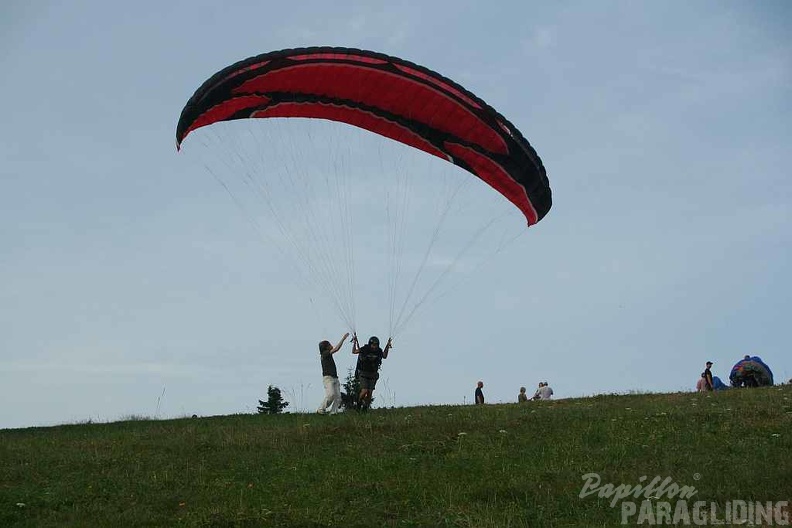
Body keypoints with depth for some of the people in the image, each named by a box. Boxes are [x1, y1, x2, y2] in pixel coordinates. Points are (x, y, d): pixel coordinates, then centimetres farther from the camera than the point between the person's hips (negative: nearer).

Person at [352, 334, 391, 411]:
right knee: (364, 391, -16)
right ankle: (359, 402, 13)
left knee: (370, 393, 0)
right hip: (363, 374, -3)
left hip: (373, 375, 3)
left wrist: (387, 346, 8)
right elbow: (354, 352, 0)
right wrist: (354, 343, -12)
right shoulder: (364, 349, -14)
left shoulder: (379, 351, -5)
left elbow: (384, 356, 17)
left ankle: (365, 408, 16)